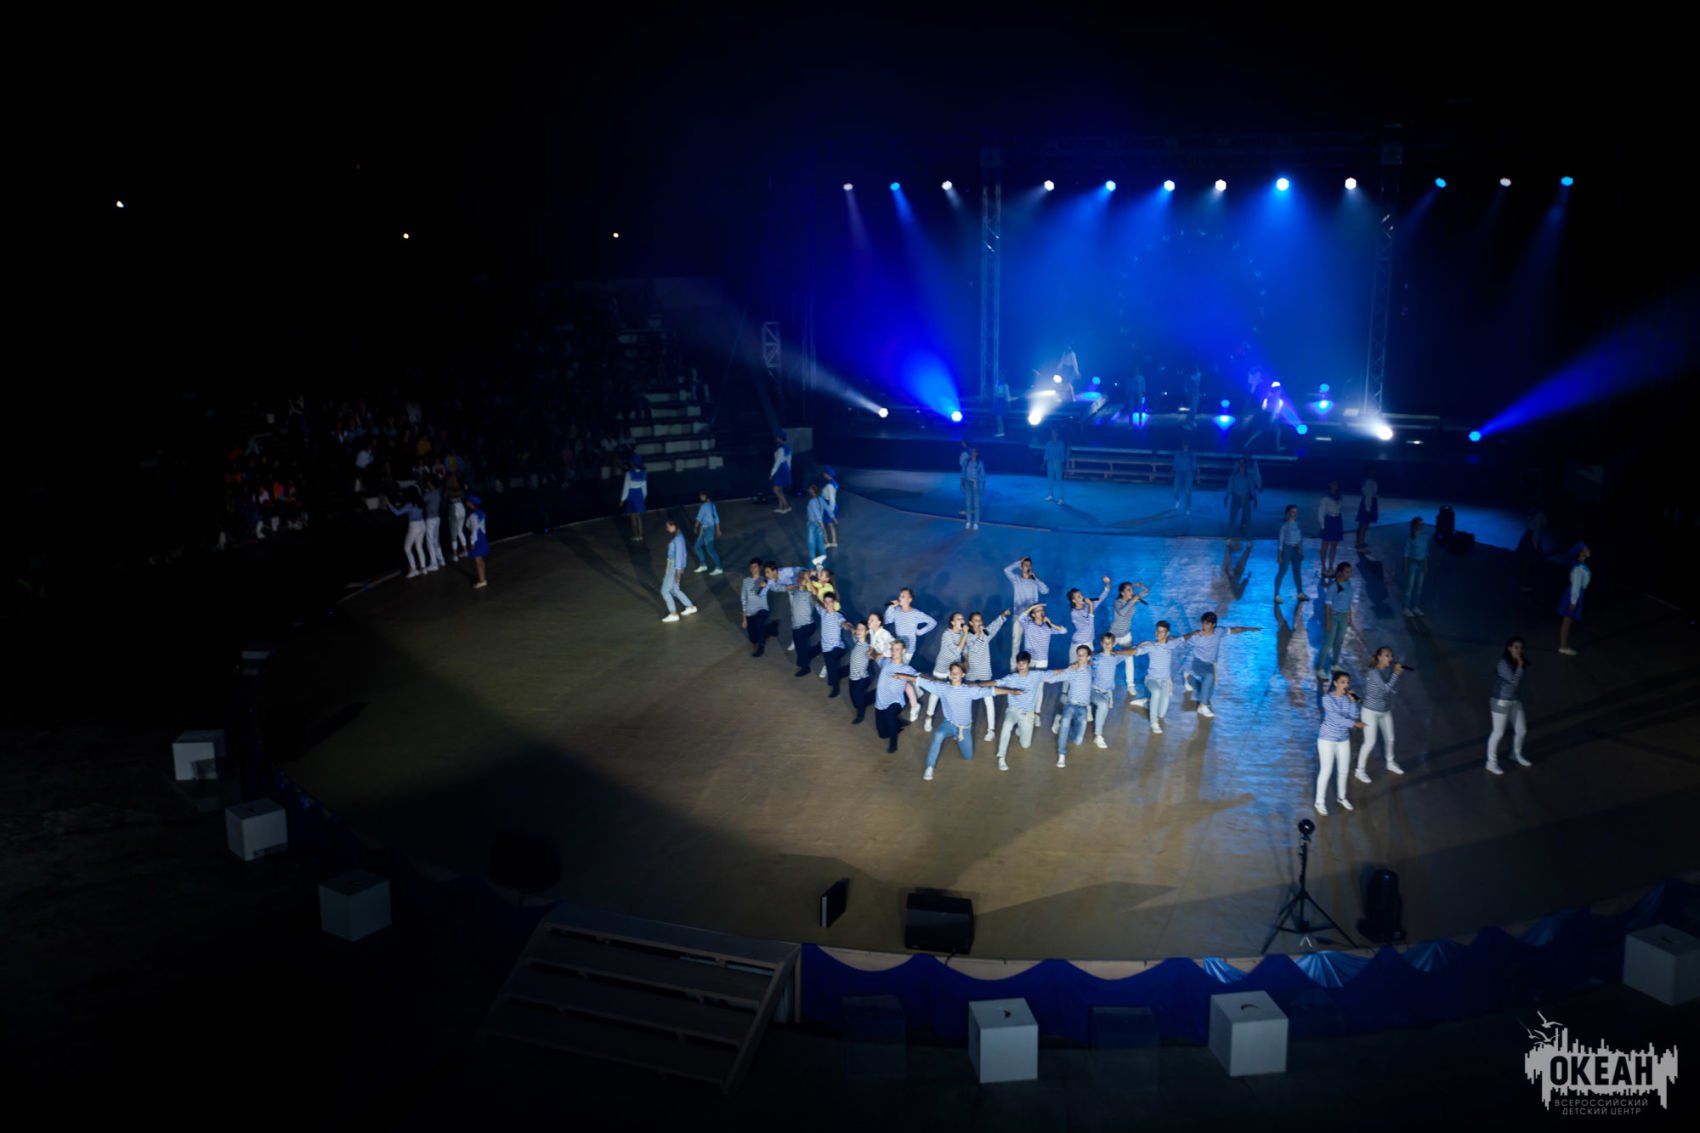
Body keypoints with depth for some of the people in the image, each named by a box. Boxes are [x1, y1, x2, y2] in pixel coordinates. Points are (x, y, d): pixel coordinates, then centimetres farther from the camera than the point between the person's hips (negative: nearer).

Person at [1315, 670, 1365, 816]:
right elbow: (1336, 718, -26)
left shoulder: (1348, 698, -4)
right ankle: (1320, 802, 13)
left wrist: (1352, 700, -19)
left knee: (1343, 770, 17)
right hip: (1327, 739, -5)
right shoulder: (1328, 699, -19)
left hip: (1344, 739, 5)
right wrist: (1354, 724, -28)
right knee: (1327, 770, 0)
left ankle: (1341, 797, 38)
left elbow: (1354, 716, -12)